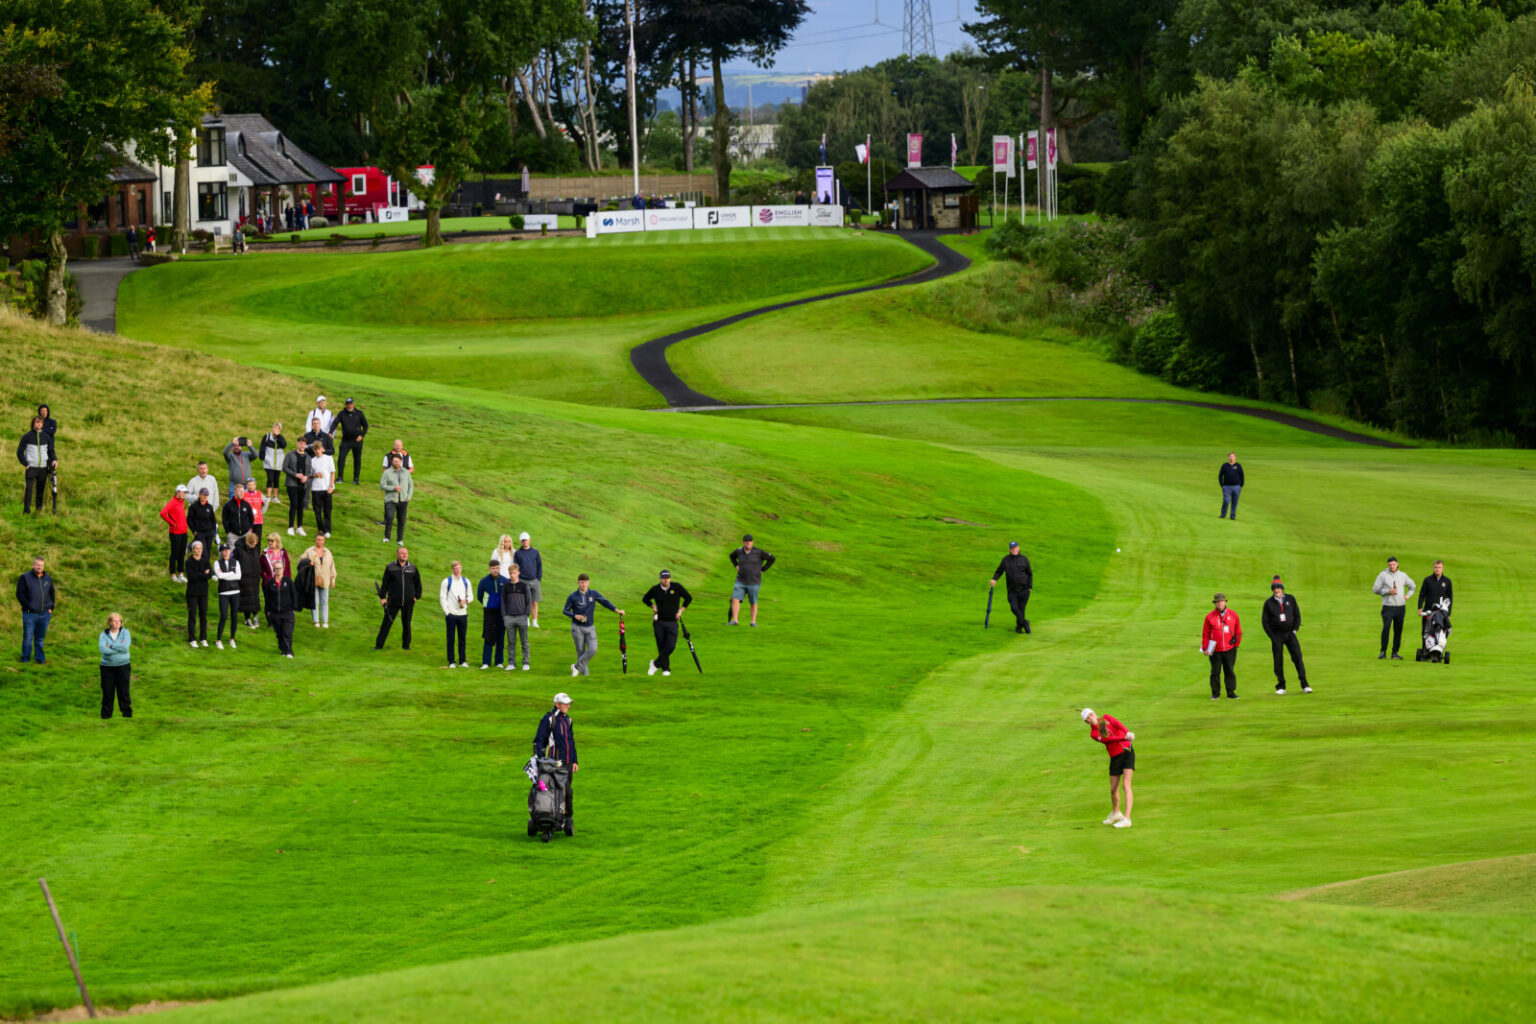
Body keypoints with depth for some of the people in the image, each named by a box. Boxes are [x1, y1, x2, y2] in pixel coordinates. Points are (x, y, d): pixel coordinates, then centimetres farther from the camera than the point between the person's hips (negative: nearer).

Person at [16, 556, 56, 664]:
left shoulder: (47, 579, 10)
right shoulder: (25, 578, -3)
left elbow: (52, 593, 22)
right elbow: (20, 594, -6)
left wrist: (51, 607, 10)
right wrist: (28, 607, -12)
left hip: (44, 614, 3)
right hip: (30, 614, -3)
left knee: (40, 638, 9)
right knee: (27, 638, -2)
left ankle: (40, 658, 17)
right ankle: (25, 658, 10)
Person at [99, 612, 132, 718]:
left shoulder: (125, 633, 3)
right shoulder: (104, 635, 3)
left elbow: (125, 646, -14)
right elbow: (102, 649, -14)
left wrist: (111, 646, -10)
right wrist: (119, 647, -13)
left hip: (122, 666, -1)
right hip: (107, 666, 1)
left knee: (123, 690, -2)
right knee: (107, 691, -1)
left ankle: (127, 712, 5)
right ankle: (106, 713, 7)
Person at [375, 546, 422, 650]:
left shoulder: (413, 568, 5)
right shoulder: (390, 567, 1)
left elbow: (418, 584, 14)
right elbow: (385, 583, 4)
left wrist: (417, 596, 6)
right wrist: (382, 597, -1)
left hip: (408, 602, 1)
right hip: (393, 601, -1)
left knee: (406, 624, 8)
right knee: (387, 622, -2)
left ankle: (406, 645, 20)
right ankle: (379, 645, 4)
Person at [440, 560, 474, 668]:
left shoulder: (466, 582, 10)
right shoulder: (447, 581, 0)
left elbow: (471, 596, 15)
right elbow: (442, 598, -1)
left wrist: (465, 600, -7)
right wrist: (446, 611, -10)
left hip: (463, 614, 3)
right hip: (451, 614, -3)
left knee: (462, 638, 5)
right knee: (451, 638, 0)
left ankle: (462, 661, 11)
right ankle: (451, 662, 3)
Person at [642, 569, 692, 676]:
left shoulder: (677, 587, -4)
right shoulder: (655, 589, -1)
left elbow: (688, 598, 9)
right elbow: (645, 599, 18)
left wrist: (680, 610, 2)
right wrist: (653, 606, 1)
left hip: (672, 622, -1)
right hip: (659, 622, 1)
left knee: (670, 646, -11)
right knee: (661, 646, 2)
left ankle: (656, 664, 4)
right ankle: (665, 668, 15)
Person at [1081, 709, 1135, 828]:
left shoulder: (1106, 718, 0)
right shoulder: (1094, 734, -4)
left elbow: (1119, 725, -18)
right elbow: (1109, 739, -20)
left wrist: (1128, 733, -39)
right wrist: (1125, 738, -35)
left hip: (1127, 752, -2)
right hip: (1115, 758, 2)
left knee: (1126, 785, -14)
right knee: (1114, 789, 11)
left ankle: (1126, 819, -18)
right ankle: (1115, 813, 43)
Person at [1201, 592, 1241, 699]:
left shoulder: (1233, 615, 5)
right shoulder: (1210, 617, 0)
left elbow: (1238, 631, 13)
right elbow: (1205, 633, 3)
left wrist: (1236, 644, 9)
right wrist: (1205, 648, -3)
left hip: (1229, 649, 1)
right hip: (1215, 650, -1)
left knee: (1230, 671, 3)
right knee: (1215, 672, 3)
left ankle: (1231, 692, 8)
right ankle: (1215, 693, 11)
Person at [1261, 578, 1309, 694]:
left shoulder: (1290, 599, 6)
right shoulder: (1269, 603, 2)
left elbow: (1297, 615, 10)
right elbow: (1265, 621, 3)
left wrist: (1295, 630, -2)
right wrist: (1272, 636, -5)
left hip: (1290, 633, 0)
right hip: (1276, 635, 0)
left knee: (1297, 657, -9)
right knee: (1278, 661, -1)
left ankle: (1304, 685, -9)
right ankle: (1281, 687, 6)